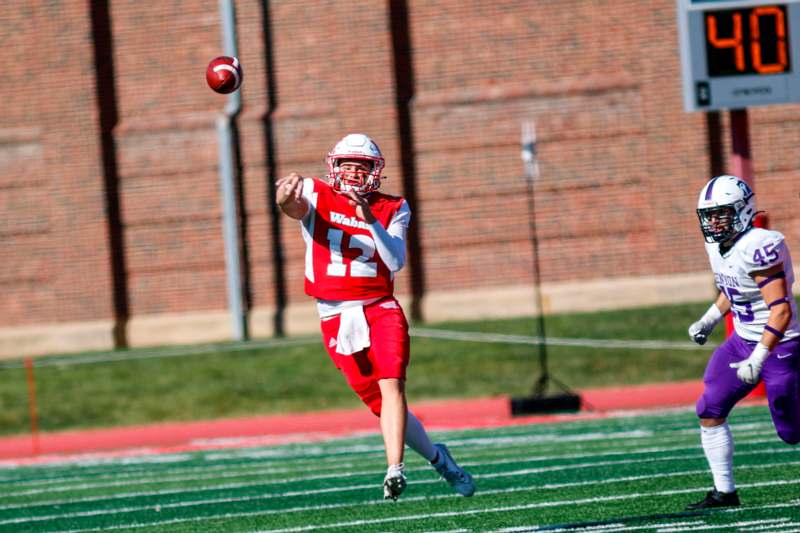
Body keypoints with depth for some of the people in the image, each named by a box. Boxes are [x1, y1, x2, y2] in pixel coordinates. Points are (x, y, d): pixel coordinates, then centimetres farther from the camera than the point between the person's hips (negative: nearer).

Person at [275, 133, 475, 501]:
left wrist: (371, 220, -22)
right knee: (381, 405, 4)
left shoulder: (392, 210, 6)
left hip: (381, 310, 0)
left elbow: (396, 261, -8)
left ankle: (394, 471, -30)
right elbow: (296, 207, -22)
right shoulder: (318, 197, 3)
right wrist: (288, 197, -47)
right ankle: (437, 457, 25)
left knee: (392, 386, -23)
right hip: (337, 318, 0)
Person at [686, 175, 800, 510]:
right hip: (743, 341, 8)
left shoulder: (758, 249, -27)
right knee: (709, 412, -2)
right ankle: (724, 492, 6)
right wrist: (709, 320, 15)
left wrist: (757, 359, -32)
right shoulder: (718, 246, 1)